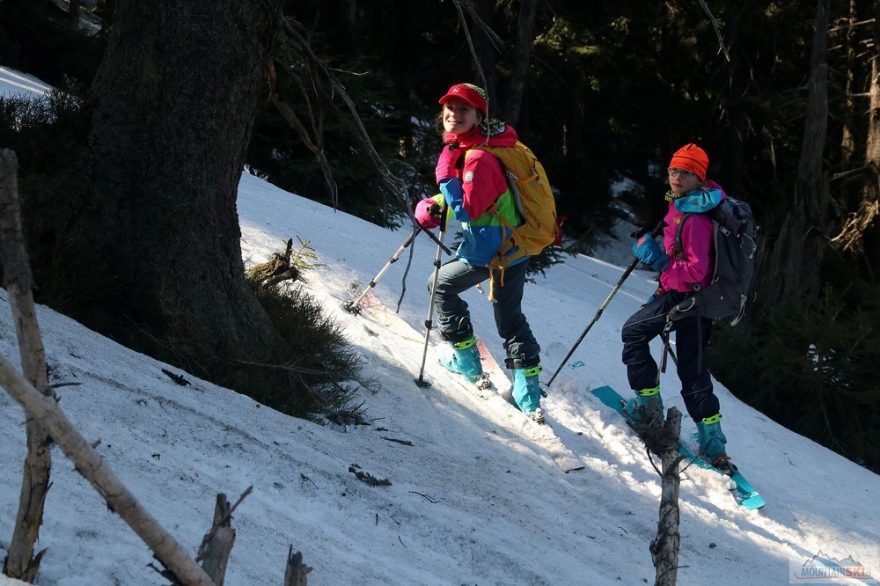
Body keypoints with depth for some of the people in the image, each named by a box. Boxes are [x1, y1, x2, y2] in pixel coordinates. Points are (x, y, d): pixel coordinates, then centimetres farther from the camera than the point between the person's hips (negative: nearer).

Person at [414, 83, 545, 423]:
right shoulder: (463, 148, 10)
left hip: (490, 250, -10)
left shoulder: (479, 157, -23)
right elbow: (462, 196, 22)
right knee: (510, 318, 16)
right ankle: (529, 397, 14)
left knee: (441, 285, 12)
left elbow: (466, 210, -26)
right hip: (515, 245, 10)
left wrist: (446, 173, -23)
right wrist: (431, 207, 6)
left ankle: (467, 363, 19)